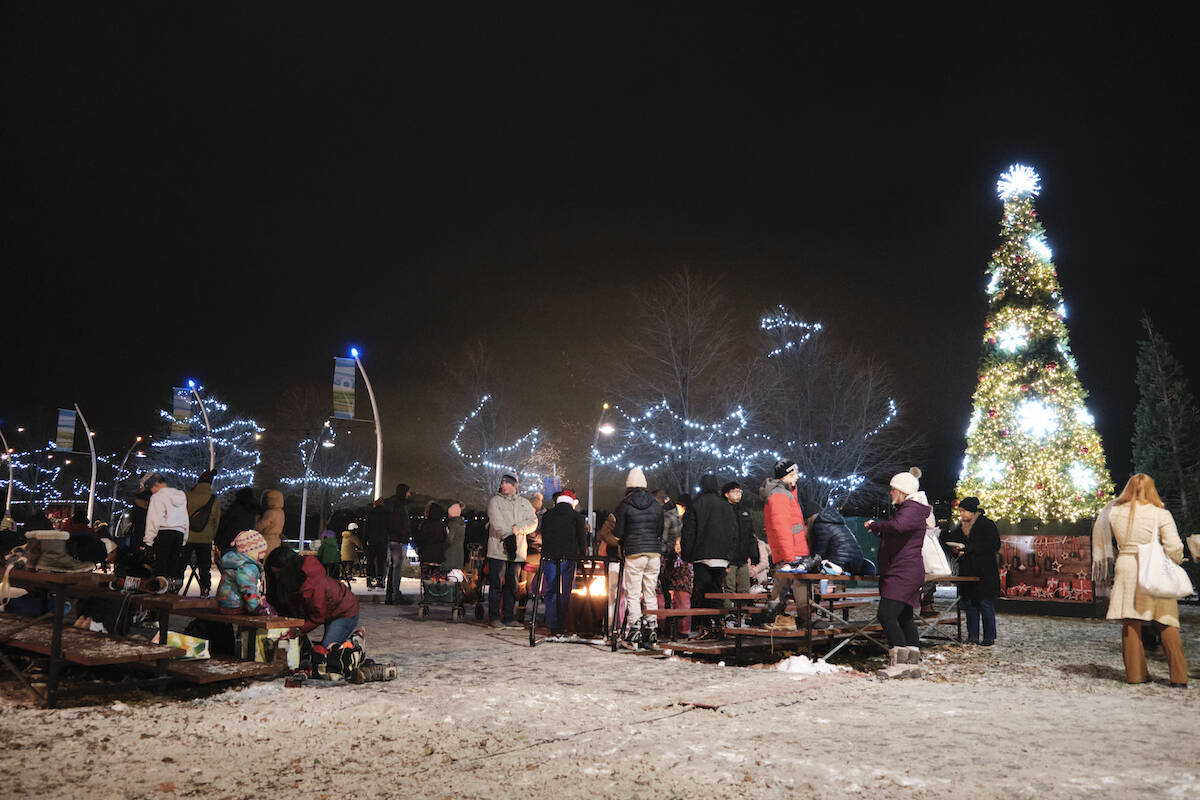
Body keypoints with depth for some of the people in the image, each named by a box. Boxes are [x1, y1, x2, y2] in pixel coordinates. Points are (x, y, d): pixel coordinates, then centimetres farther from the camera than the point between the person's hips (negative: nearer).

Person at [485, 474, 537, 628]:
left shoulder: (524, 503, 15)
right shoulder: (495, 501, 3)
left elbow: (533, 522, 5)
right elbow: (497, 522, -10)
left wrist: (518, 528, -11)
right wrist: (508, 537, -20)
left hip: (517, 550, 4)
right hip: (498, 548, -4)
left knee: (512, 585, 7)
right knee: (496, 584, -3)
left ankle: (509, 618, 13)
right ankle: (494, 617, 3)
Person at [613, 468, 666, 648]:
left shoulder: (624, 505, -4)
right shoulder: (656, 505, 7)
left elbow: (617, 535, -3)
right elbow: (660, 532, 12)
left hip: (634, 554, -3)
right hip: (654, 553, 4)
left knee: (633, 595, 1)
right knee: (651, 594, 9)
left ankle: (634, 635, -4)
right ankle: (651, 635, 10)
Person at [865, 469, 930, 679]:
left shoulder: (911, 510, -13)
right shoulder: (905, 509, 21)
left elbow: (898, 526, -35)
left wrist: (876, 525, -21)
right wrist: (879, 530, 18)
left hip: (903, 574, -11)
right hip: (903, 574, 11)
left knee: (887, 615, -16)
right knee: (904, 618, 11)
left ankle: (900, 664, -14)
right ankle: (912, 665, 14)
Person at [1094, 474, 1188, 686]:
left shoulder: (1113, 513, 3)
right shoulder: (1161, 514, -6)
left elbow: (1100, 538, 12)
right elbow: (1174, 547, -9)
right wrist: (1174, 565, 10)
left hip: (1126, 568, 2)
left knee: (1130, 624, 8)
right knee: (1166, 623, 7)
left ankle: (1135, 674, 12)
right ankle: (1178, 676, 7)